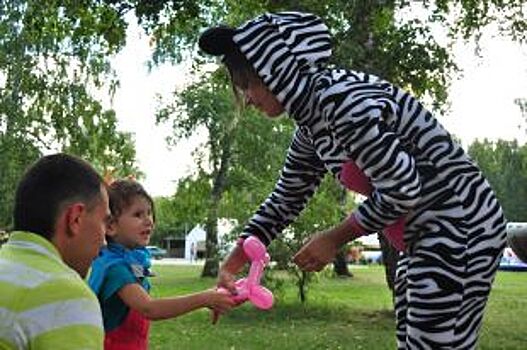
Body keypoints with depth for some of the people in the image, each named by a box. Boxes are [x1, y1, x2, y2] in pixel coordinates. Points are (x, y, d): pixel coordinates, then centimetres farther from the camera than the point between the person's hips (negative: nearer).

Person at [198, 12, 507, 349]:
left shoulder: (340, 97, -23)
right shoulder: (311, 127, 7)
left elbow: (403, 190, -24)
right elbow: (284, 201, 15)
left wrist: (333, 239, -12)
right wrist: (231, 266, 12)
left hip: (461, 227, -10)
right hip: (426, 235, 10)